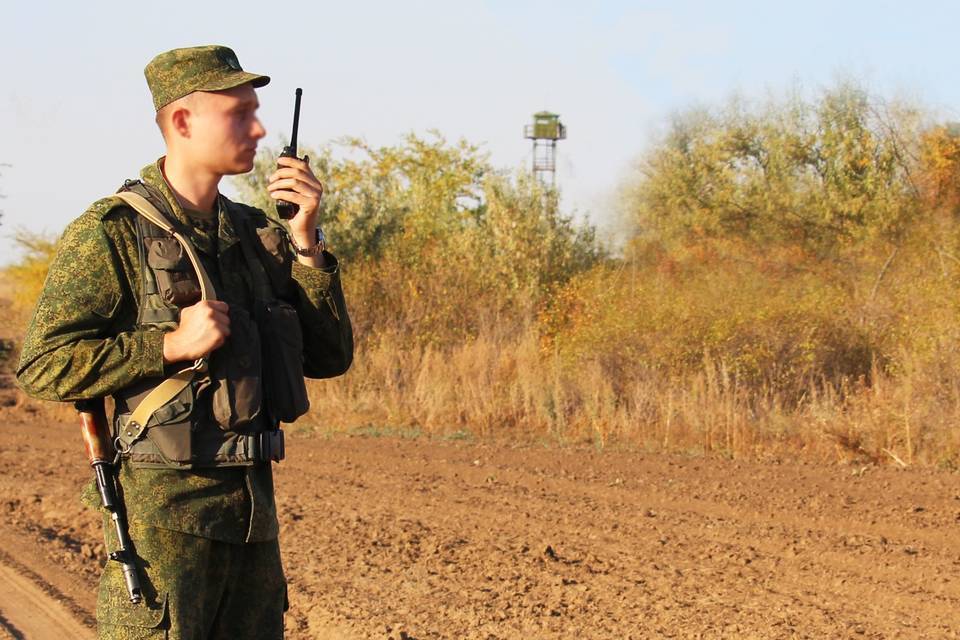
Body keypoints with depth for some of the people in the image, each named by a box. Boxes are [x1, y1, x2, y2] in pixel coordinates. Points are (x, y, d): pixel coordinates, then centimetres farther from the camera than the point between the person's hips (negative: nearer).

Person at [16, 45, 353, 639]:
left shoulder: (256, 233, 12)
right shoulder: (114, 232, -7)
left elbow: (329, 357, 9)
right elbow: (45, 366, -12)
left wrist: (305, 241, -1)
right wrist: (172, 346, -19)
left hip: (252, 505, 7)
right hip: (164, 507, -7)